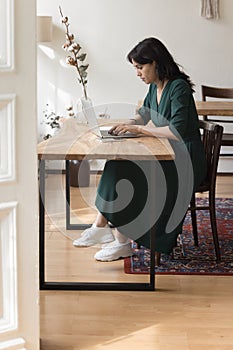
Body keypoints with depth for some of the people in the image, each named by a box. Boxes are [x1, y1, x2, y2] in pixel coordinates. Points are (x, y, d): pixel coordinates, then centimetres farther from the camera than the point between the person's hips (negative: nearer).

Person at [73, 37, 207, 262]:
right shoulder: (154, 87, 9)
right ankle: (101, 226, -12)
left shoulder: (178, 88, -18)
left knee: (125, 173, -21)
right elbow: (144, 114, 27)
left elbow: (177, 131, -27)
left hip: (186, 162, -9)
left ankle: (123, 242, -14)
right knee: (118, 165, -11)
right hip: (167, 156, 9)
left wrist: (139, 129, -20)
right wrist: (128, 125, 5)